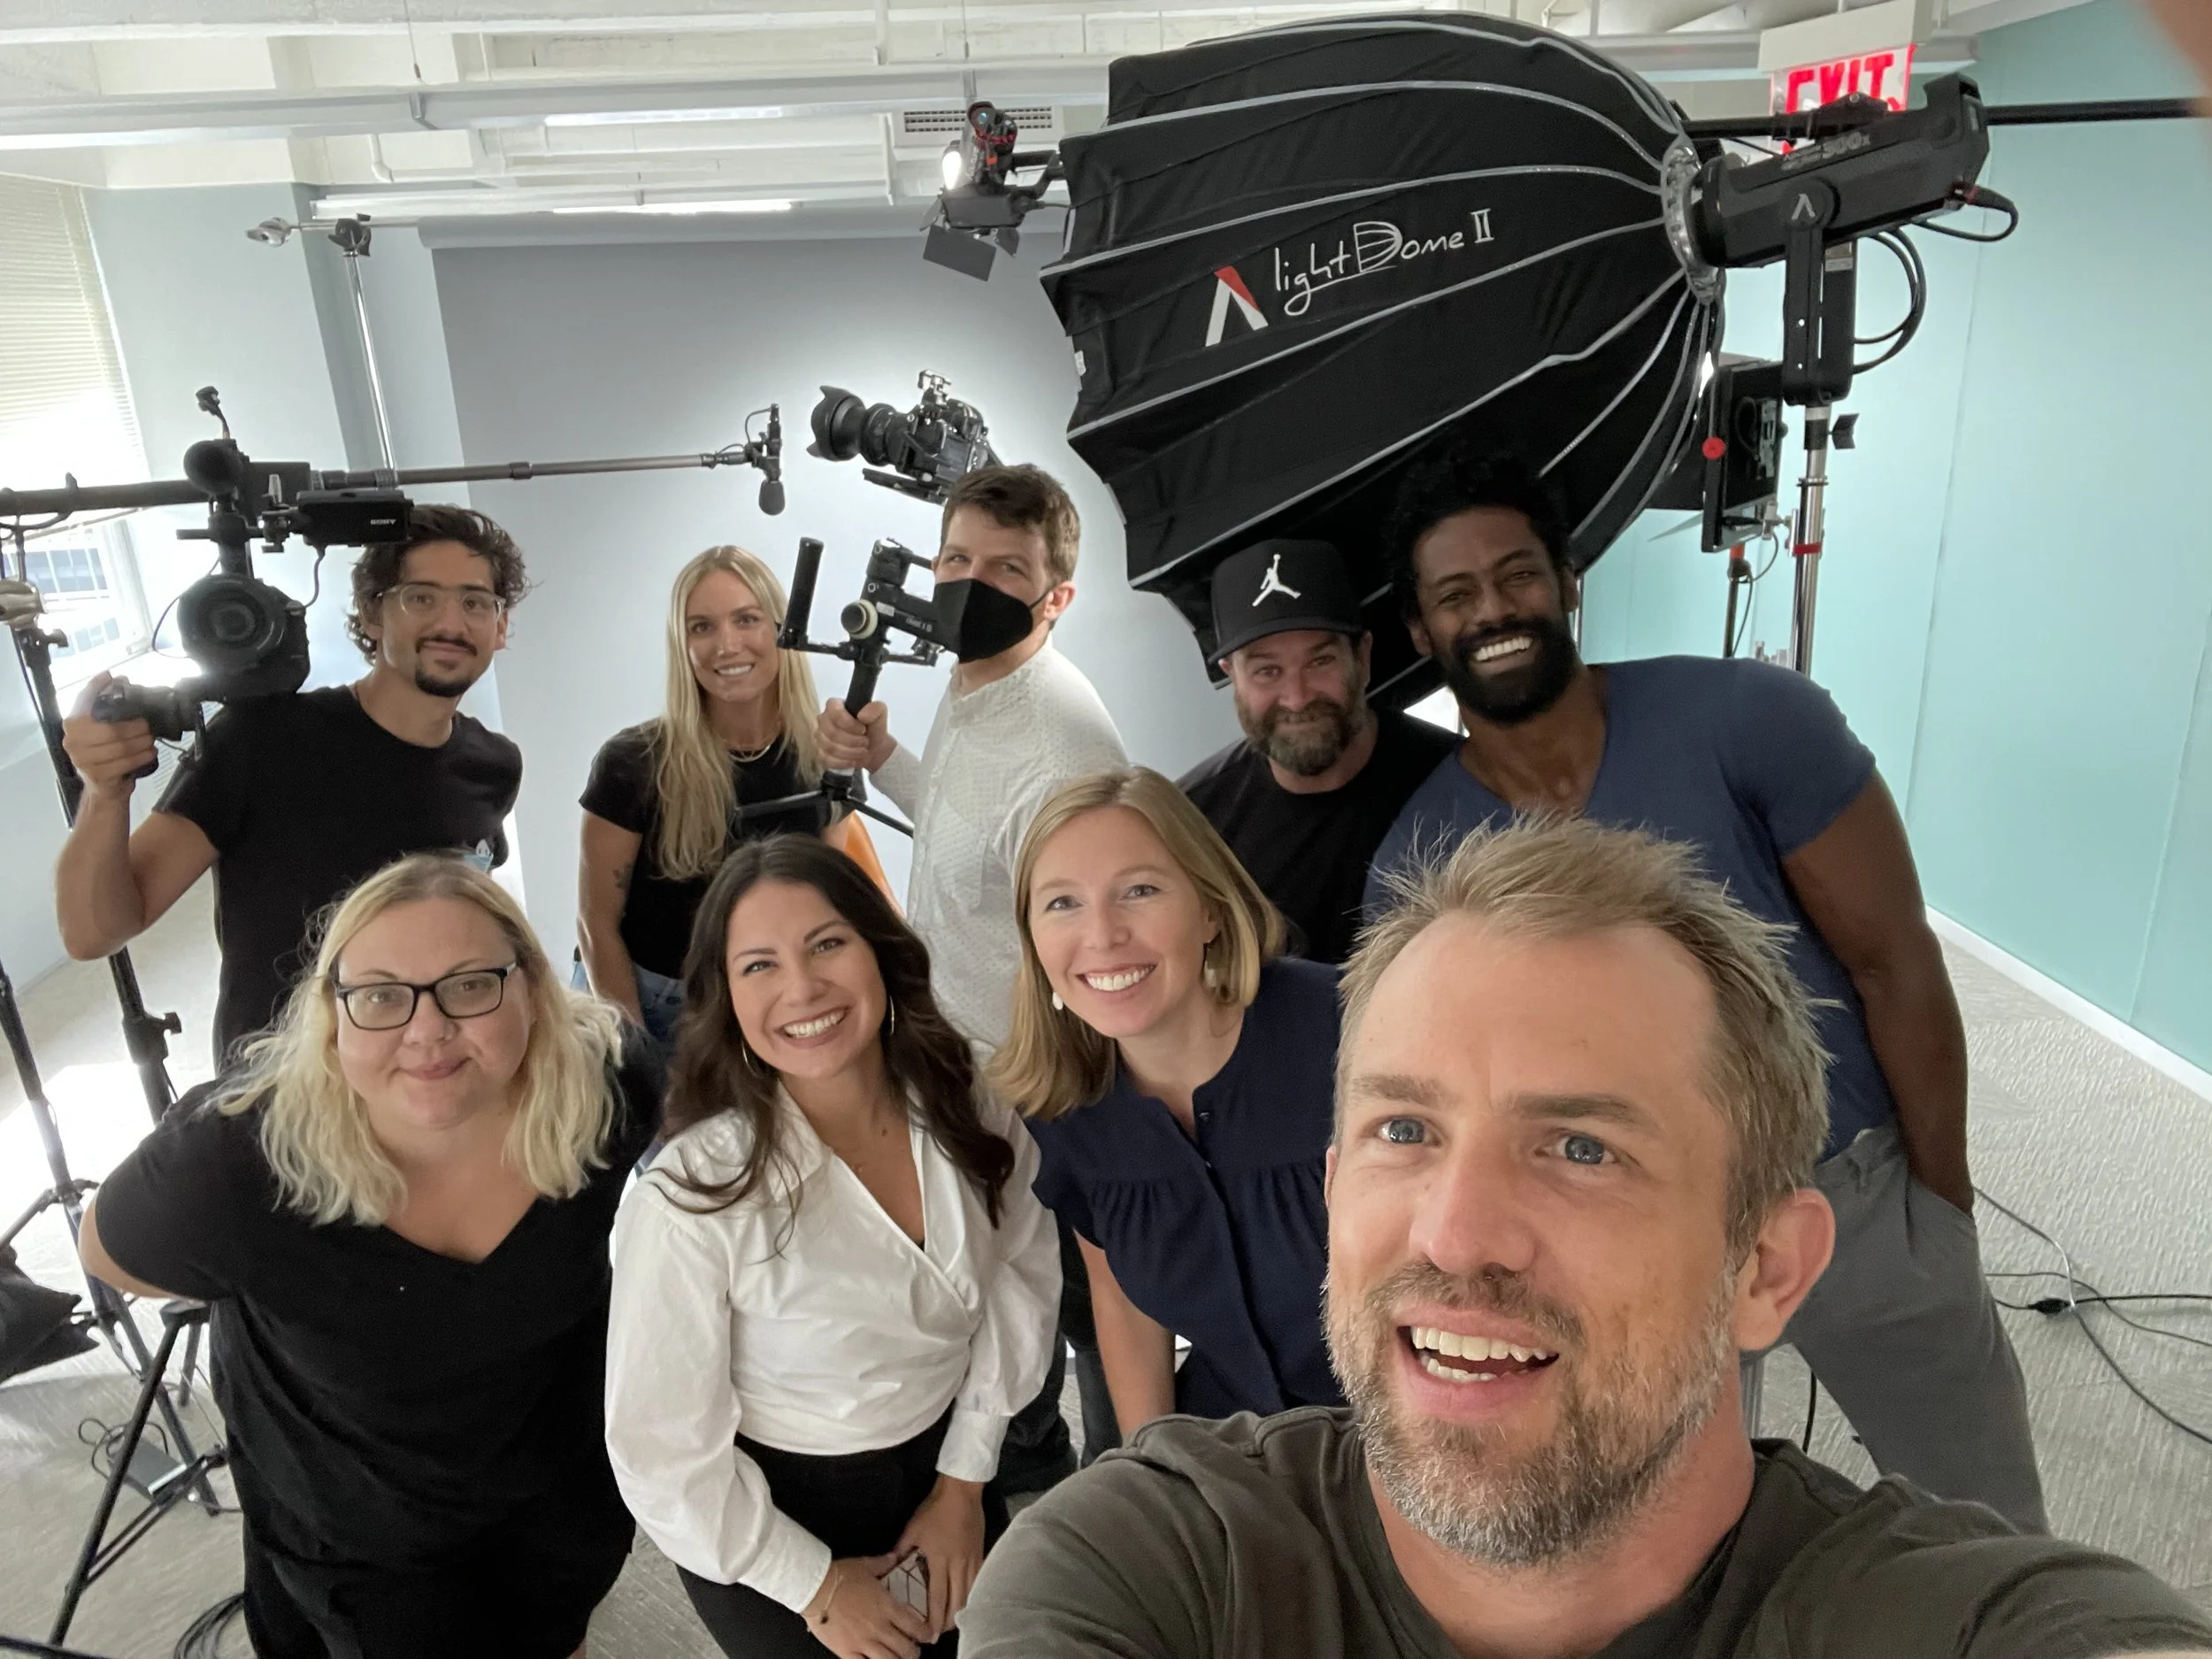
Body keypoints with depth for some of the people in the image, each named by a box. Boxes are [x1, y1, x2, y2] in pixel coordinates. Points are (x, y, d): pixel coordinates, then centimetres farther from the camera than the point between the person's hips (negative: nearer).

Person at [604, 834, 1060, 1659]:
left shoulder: (973, 1112, -17)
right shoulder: (690, 1201, -30)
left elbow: (1020, 1274, -2)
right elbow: (662, 1451, -20)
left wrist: (965, 1481, 1)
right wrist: (813, 1584, -9)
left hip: (945, 1464, 4)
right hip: (765, 1517, -4)